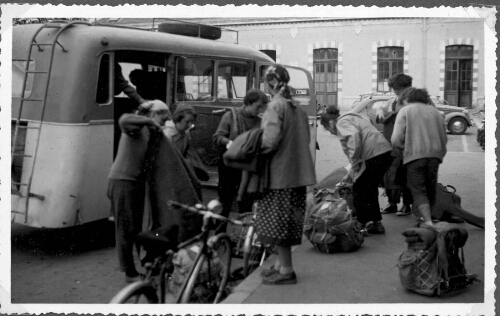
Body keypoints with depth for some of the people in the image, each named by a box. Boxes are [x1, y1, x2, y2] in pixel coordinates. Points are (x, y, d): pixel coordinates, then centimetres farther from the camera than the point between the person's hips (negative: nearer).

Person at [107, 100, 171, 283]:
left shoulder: (147, 131, 16)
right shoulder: (137, 126, -12)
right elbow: (124, 120, -36)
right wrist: (149, 121, -26)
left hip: (136, 182, 10)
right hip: (123, 181, -9)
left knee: (136, 226, 16)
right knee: (126, 228, 0)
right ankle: (130, 273, 9)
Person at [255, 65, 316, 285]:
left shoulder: (275, 105, -13)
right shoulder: (297, 107, 12)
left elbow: (271, 141, -22)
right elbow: (305, 139, 16)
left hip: (280, 173, -8)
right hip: (297, 172, 8)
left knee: (278, 222, 0)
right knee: (286, 221, 16)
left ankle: (286, 270, 5)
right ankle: (281, 263, 27)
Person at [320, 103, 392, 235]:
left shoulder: (342, 122, -1)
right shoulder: (350, 119, 28)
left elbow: (354, 136, -25)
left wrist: (354, 162, -19)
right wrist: (351, 174, 31)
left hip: (374, 154, -10)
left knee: (359, 191, 2)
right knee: (370, 190, 20)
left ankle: (361, 225, 9)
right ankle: (377, 223, 25)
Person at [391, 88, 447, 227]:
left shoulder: (405, 111, 6)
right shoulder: (435, 112, 20)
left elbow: (396, 140, -5)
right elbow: (444, 138, 17)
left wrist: (404, 148, 13)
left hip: (414, 155, -4)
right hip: (435, 155, 4)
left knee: (418, 191, -2)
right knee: (431, 189, 18)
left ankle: (429, 222, -15)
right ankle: (428, 217, 24)